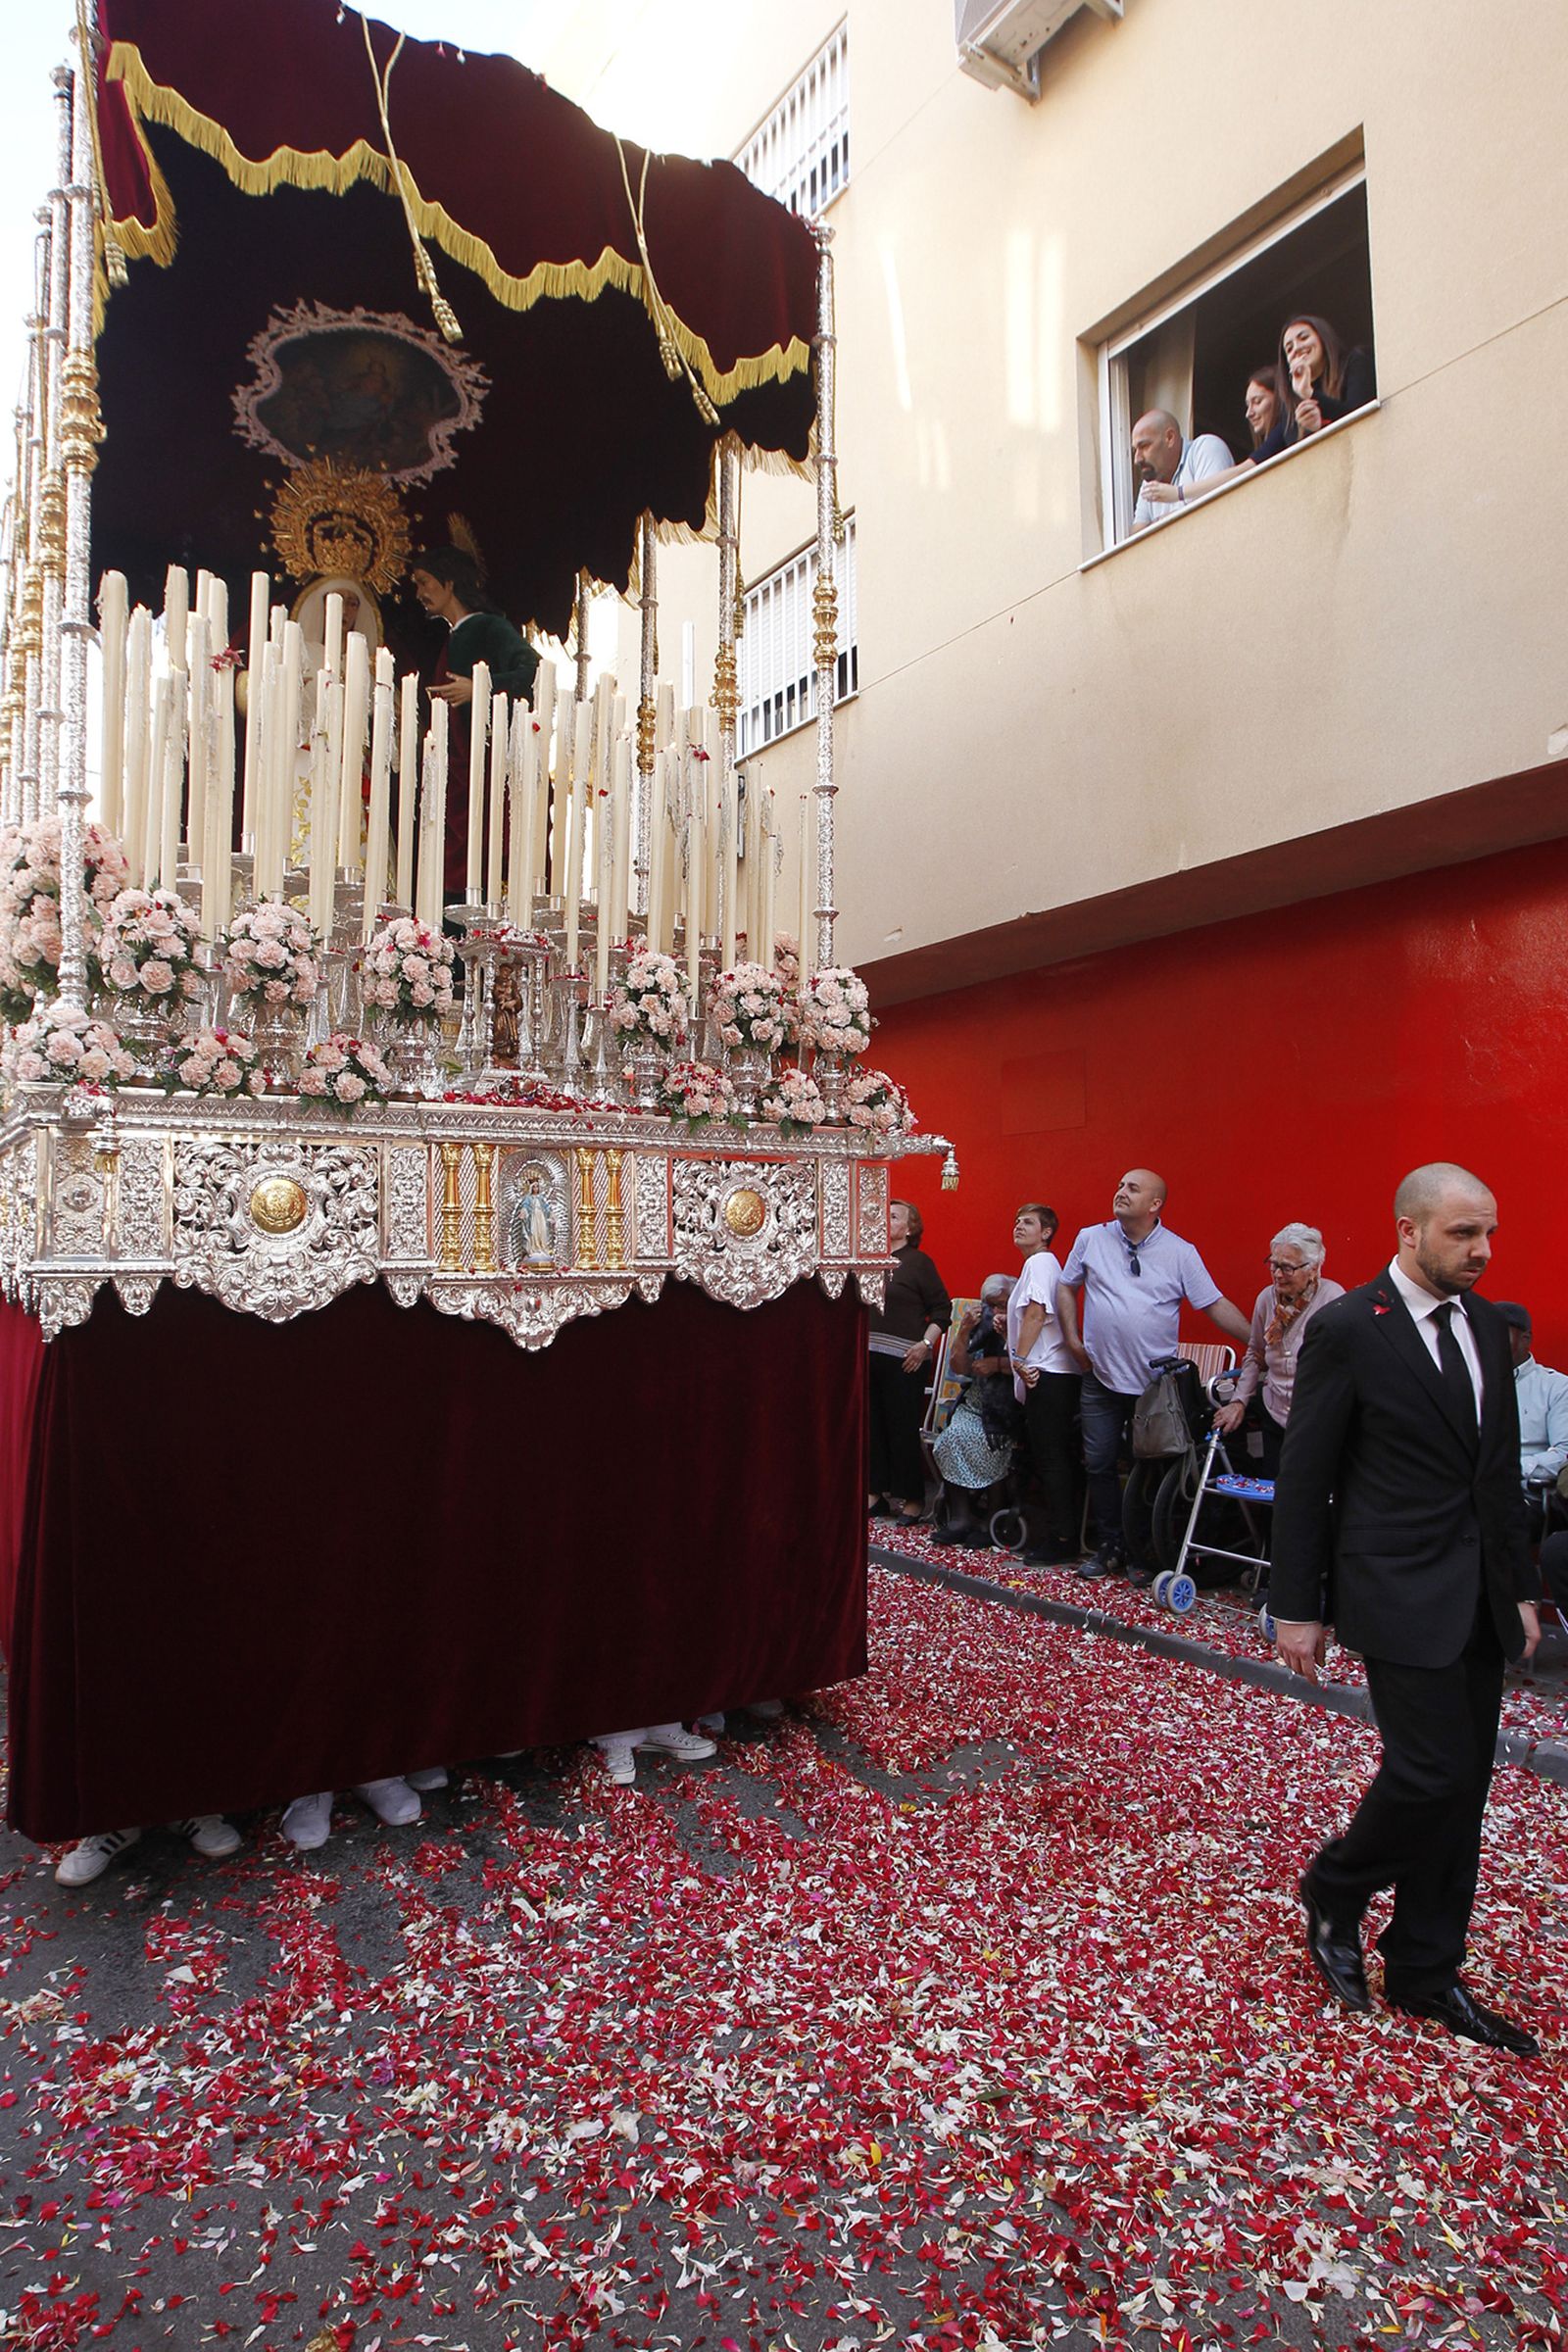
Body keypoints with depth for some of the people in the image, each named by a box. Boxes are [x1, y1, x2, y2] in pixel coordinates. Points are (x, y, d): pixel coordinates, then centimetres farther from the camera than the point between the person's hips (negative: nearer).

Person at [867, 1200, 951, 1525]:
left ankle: (912, 1499, 9)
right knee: (874, 1425, 9)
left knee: (903, 1429, -1)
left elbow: (942, 1308, -5)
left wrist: (925, 1344, -14)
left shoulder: (918, 1262, -3)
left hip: (903, 1359, -5)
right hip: (869, 1354, 5)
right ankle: (876, 1492, 20)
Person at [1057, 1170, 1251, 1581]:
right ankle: (1108, 1547, 21)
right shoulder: (1091, 1239, 1)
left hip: (1155, 1383, -2)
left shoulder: (1180, 1252, -4)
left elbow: (1216, 1305, -3)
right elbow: (1066, 1287, 12)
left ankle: (1140, 1555, 20)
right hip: (1101, 1378, 2)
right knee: (1099, 1464, 7)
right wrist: (1072, 1339, 3)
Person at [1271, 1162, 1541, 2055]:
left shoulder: (1488, 1325, 8)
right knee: (1434, 1770, -8)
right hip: (1402, 1592, -7)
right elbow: (1304, 1479, -10)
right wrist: (1298, 1609, -8)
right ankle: (1334, 1891, 21)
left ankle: (1426, 1970, 28)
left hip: (1479, 1598, 7)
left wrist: (1520, 1587, 14)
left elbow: (1501, 1471, 15)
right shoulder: (1346, 1329, -13)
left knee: (1464, 1784, 12)